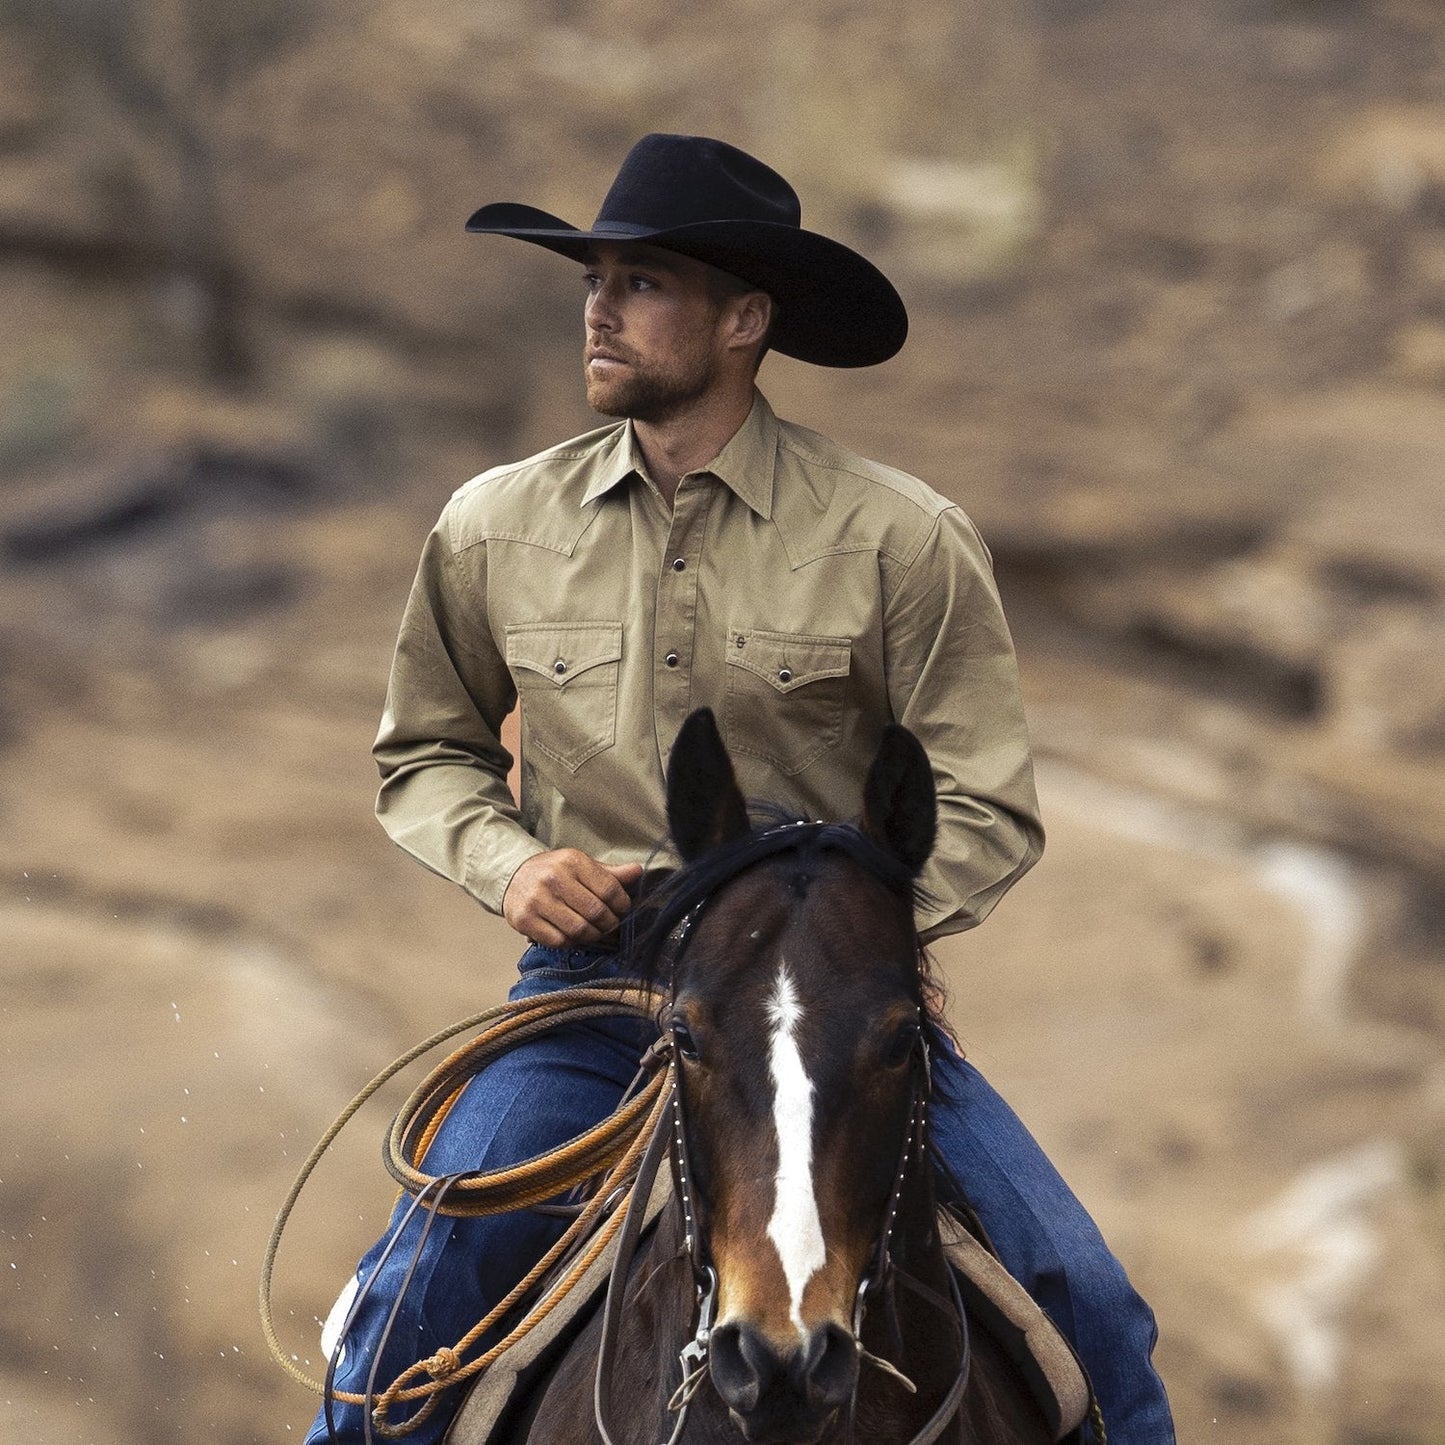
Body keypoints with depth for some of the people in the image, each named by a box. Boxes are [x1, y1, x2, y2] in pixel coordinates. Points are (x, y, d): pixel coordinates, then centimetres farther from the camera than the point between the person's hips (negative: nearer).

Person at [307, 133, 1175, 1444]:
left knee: (1087, 1306, -13)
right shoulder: (495, 529, 3)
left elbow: (989, 813, -3)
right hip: (591, 990, 1)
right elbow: (422, 756, 17)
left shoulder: (898, 538, -4)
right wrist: (509, 861, -4)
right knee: (415, 1293, -21)